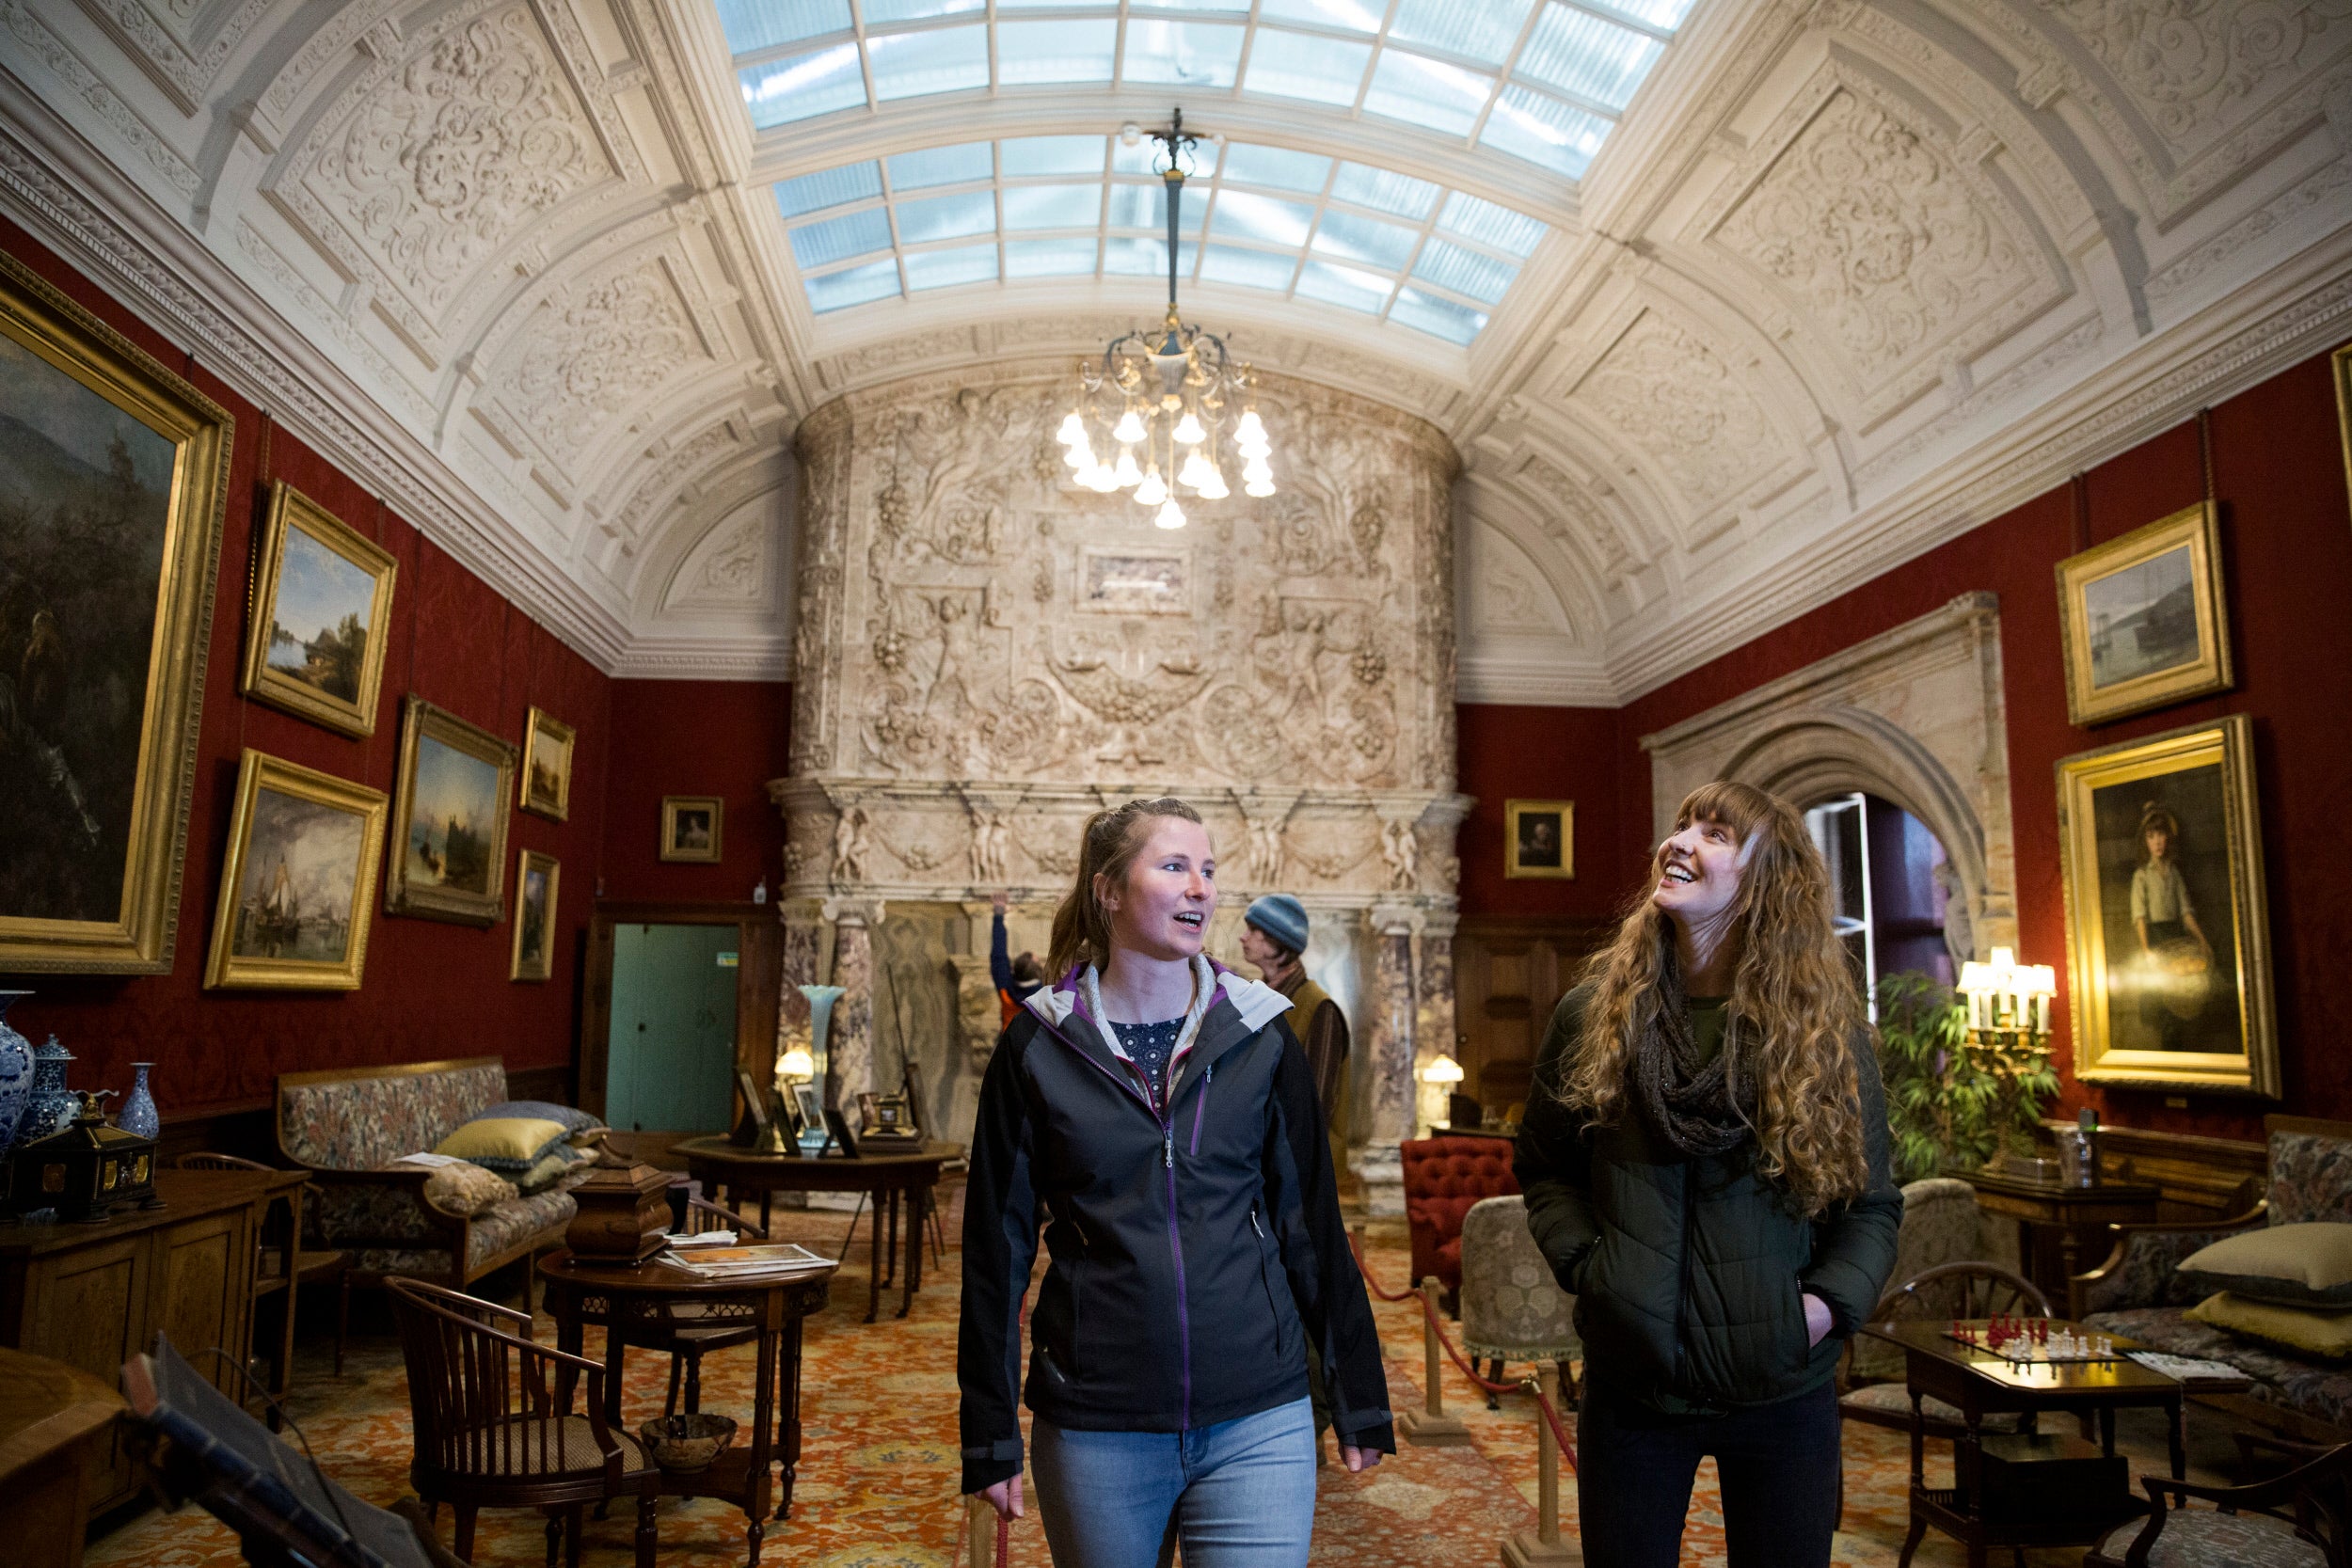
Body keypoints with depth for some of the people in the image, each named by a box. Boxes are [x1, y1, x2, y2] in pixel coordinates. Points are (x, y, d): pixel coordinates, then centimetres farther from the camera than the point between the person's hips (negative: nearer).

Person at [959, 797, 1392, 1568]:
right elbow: (997, 1246, 1)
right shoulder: (1040, 1045, -3)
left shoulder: (1260, 1036, 1)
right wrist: (991, 1433, 2)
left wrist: (1360, 1400, 7)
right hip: (1093, 1426, 0)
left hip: (1257, 1423, 1)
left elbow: (1312, 1224, 5)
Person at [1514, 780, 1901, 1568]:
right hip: (1630, 1383, 1)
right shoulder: (1591, 1014, -2)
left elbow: (1873, 1203, 3)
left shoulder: (1825, 1027, -4)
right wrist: (1585, 1265, -8)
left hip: (1783, 1390, 0)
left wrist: (1830, 1301, -13)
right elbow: (1544, 1171, 7)